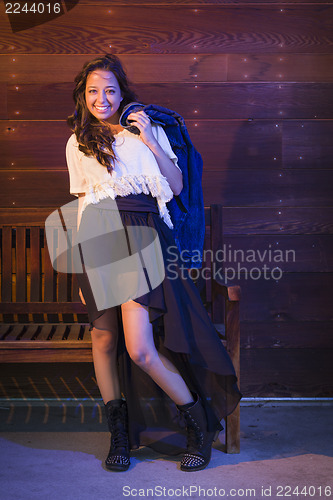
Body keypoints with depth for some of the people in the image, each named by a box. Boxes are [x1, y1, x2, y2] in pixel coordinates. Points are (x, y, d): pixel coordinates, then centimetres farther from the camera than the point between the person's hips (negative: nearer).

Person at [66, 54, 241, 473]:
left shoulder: (147, 129, 9)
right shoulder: (77, 143, 16)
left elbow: (176, 187, 4)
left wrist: (151, 141, -6)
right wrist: (80, 261, 16)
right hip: (97, 239, 4)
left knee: (140, 349, -12)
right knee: (104, 337, 5)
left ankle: (201, 423, 8)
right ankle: (119, 435, 21)